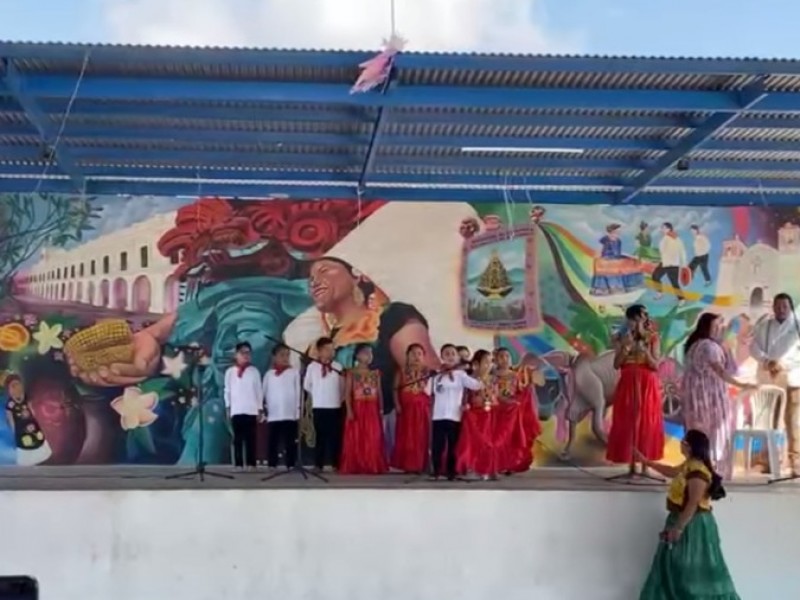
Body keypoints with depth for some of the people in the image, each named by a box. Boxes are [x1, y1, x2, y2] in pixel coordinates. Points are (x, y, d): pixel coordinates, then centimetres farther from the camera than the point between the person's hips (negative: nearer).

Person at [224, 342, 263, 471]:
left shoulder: (254, 371, 5)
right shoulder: (230, 372, 7)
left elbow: (259, 391, 6)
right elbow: (227, 390, 9)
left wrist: (260, 409, 3)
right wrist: (228, 407, 3)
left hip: (251, 410, 0)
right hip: (236, 410, 0)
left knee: (250, 437, 0)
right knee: (238, 438, 1)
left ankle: (251, 464, 2)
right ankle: (238, 464, 2)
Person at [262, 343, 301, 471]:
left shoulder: (294, 372, 3)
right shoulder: (269, 374, 8)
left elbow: (298, 392, 2)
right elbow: (265, 393, 9)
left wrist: (297, 411, -3)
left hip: (290, 414, -1)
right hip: (273, 415, 1)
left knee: (290, 442, 1)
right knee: (272, 442, 3)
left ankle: (291, 465, 4)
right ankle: (272, 465, 8)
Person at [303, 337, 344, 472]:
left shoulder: (338, 367, 2)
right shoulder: (312, 367, -2)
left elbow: (342, 386, 9)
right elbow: (307, 386, 7)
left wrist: (338, 398, 7)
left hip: (335, 406, 1)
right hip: (319, 406, -1)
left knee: (335, 436, 2)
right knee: (321, 436, 2)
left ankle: (335, 464, 7)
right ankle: (319, 464, 8)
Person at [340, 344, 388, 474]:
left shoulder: (375, 373, 12)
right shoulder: (351, 372, 0)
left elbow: (379, 393, 11)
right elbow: (347, 393, -5)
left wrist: (381, 409, 4)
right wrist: (349, 410, -14)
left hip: (372, 410, 3)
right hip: (357, 408, -3)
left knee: (373, 440, 2)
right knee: (355, 439, -2)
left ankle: (372, 466, 7)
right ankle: (354, 467, 4)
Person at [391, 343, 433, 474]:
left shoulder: (427, 372, 5)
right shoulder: (402, 371, 5)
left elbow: (429, 390, 4)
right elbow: (396, 389, 2)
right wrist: (397, 404, -8)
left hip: (422, 408, 0)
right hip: (406, 407, 0)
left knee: (420, 437, 0)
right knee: (405, 437, 1)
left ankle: (418, 465, 4)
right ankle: (406, 465, 6)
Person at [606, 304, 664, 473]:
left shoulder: (652, 338, 1)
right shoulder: (622, 338, 4)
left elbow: (656, 365, -5)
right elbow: (616, 364, -2)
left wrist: (645, 351, -19)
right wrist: (626, 346, -14)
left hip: (647, 386, -1)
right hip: (628, 385, 1)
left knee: (647, 424, -1)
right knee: (628, 424, -1)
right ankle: (632, 466, 4)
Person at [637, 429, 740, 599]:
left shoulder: (697, 470, -22)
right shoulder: (689, 465, 9)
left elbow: (693, 503, -26)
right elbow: (671, 472, 30)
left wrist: (678, 528, -24)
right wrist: (646, 461, 32)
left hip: (693, 525, -10)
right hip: (685, 522, 10)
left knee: (694, 571, -6)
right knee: (678, 569, 14)